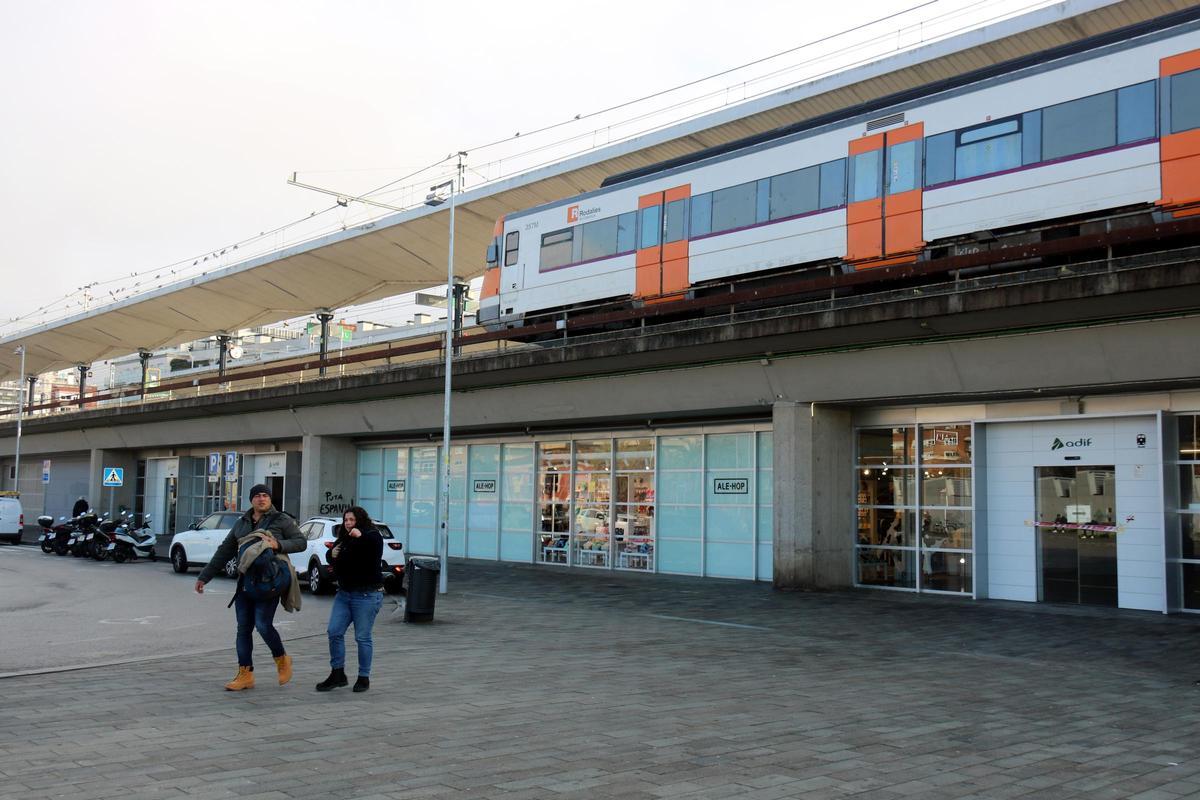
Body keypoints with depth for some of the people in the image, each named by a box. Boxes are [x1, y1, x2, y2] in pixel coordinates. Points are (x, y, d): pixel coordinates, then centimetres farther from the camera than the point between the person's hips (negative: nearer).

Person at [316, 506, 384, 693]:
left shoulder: (371, 537, -9)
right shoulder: (343, 539, 14)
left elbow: (375, 546, -32)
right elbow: (330, 557, 25)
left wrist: (361, 537, -48)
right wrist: (331, 555, 2)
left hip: (367, 595, -7)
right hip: (344, 593, 7)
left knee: (362, 637, -2)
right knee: (334, 632, 4)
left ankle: (364, 678, 10)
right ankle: (337, 674, 16)